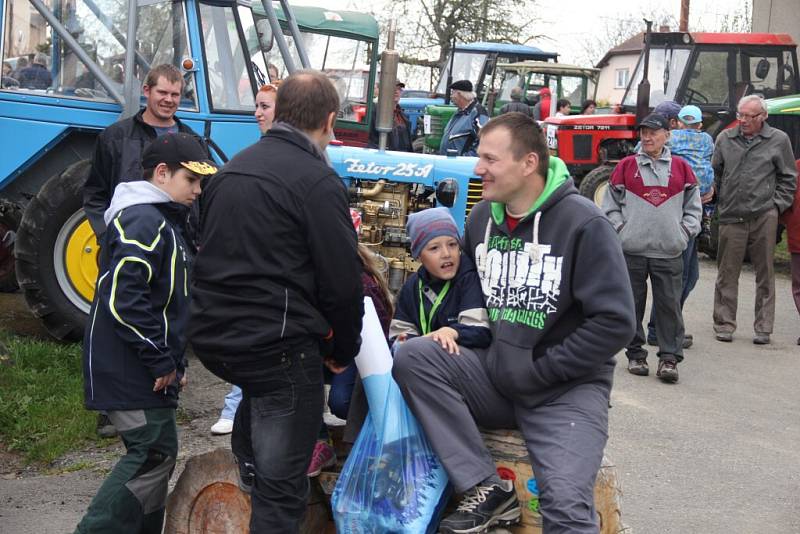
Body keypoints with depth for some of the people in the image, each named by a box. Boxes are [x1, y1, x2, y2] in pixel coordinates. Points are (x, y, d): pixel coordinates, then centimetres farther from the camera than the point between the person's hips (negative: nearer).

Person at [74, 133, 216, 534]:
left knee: (152, 455, 13)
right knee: (154, 455, -9)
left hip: (146, 369, 10)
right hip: (132, 370, -10)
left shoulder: (162, 220, 18)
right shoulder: (143, 221, -16)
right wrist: (161, 362, -19)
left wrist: (173, 361, 18)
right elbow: (124, 298, -25)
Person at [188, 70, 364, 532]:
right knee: (281, 487, 3)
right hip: (277, 345, -7)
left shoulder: (234, 168, 11)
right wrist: (344, 350, 4)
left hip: (214, 337, 8)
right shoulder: (318, 181, -12)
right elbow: (342, 281, -12)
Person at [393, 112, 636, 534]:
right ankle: (487, 488, -16)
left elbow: (614, 323, -16)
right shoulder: (482, 217, 5)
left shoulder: (583, 224, -13)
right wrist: (468, 339, 1)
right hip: (494, 373, 6)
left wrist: (539, 371, -14)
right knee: (413, 356, -19)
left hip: (566, 388, -6)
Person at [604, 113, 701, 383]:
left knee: (669, 305, -1)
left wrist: (685, 232, 2)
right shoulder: (626, 166, 4)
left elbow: (693, 206, 14)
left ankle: (669, 358, 5)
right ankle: (635, 354, 17)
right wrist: (621, 229, -3)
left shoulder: (681, 167, 8)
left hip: (669, 252, 0)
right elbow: (610, 204, 8)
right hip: (632, 249, 0)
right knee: (633, 304, 6)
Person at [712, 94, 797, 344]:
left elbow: (788, 178, 8)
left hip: (764, 218, -1)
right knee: (727, 274, 4)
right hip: (731, 218, 1)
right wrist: (719, 202, 10)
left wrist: (776, 205, 0)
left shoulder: (779, 140, 3)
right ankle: (724, 324, 14)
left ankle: (763, 327, 12)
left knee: (765, 274, 4)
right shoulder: (725, 139, 8)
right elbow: (715, 173, 18)